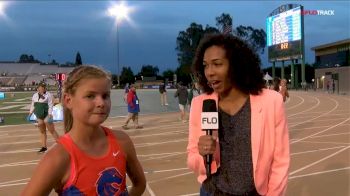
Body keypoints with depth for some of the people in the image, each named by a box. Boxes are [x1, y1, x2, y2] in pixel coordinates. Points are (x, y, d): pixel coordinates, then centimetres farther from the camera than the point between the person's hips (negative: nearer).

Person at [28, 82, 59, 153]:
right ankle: (44, 147, 19)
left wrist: (50, 115, -20)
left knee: (52, 131, -6)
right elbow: (33, 105, 20)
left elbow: (50, 106, -12)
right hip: (39, 117, 6)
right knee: (42, 132, 11)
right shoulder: (35, 95, 11)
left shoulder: (48, 95, -8)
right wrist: (30, 114, 17)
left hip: (46, 116, -6)